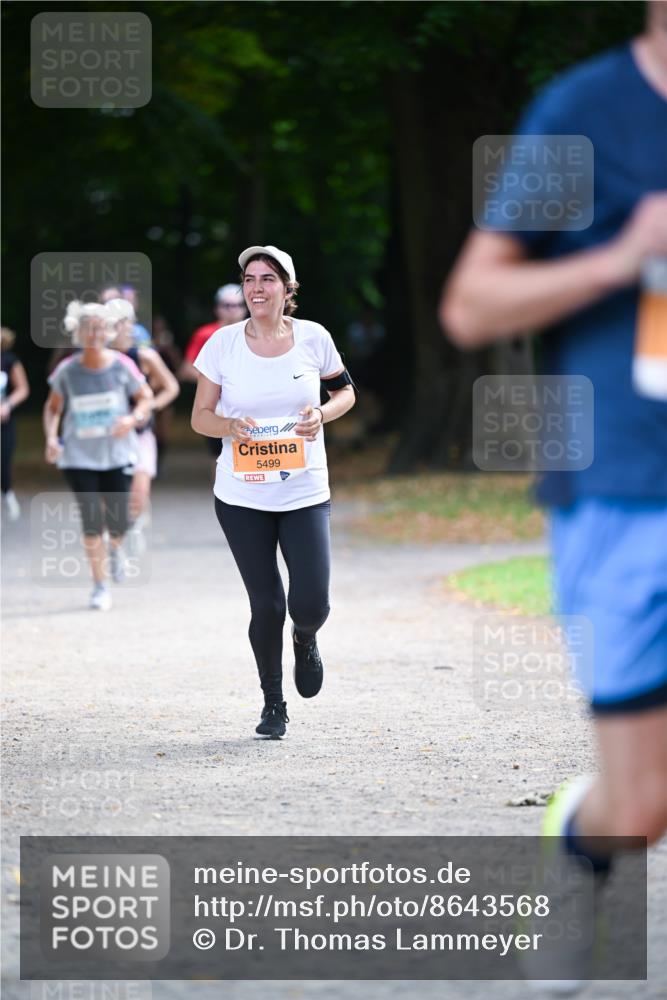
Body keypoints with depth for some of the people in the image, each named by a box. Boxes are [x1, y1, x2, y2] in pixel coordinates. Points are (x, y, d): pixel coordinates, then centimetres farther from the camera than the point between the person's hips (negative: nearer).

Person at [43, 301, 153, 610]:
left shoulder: (121, 366, -6)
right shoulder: (67, 371, -5)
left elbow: (145, 397, 6)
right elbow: (53, 407, 9)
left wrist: (134, 418, -15)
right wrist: (51, 437, -7)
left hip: (117, 455, 0)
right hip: (79, 457, 0)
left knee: (118, 522, 0)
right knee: (92, 521, -6)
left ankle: (115, 549, 39)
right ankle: (100, 587, 7)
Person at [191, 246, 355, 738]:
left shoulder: (312, 338, -2)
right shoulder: (224, 344, -3)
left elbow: (345, 391, 12)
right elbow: (200, 416, 2)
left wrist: (322, 414, -9)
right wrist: (230, 426, -20)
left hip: (305, 494, 0)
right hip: (242, 498, 0)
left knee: (311, 604, -9)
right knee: (266, 604, 1)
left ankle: (306, 640, 30)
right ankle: (273, 703, 20)